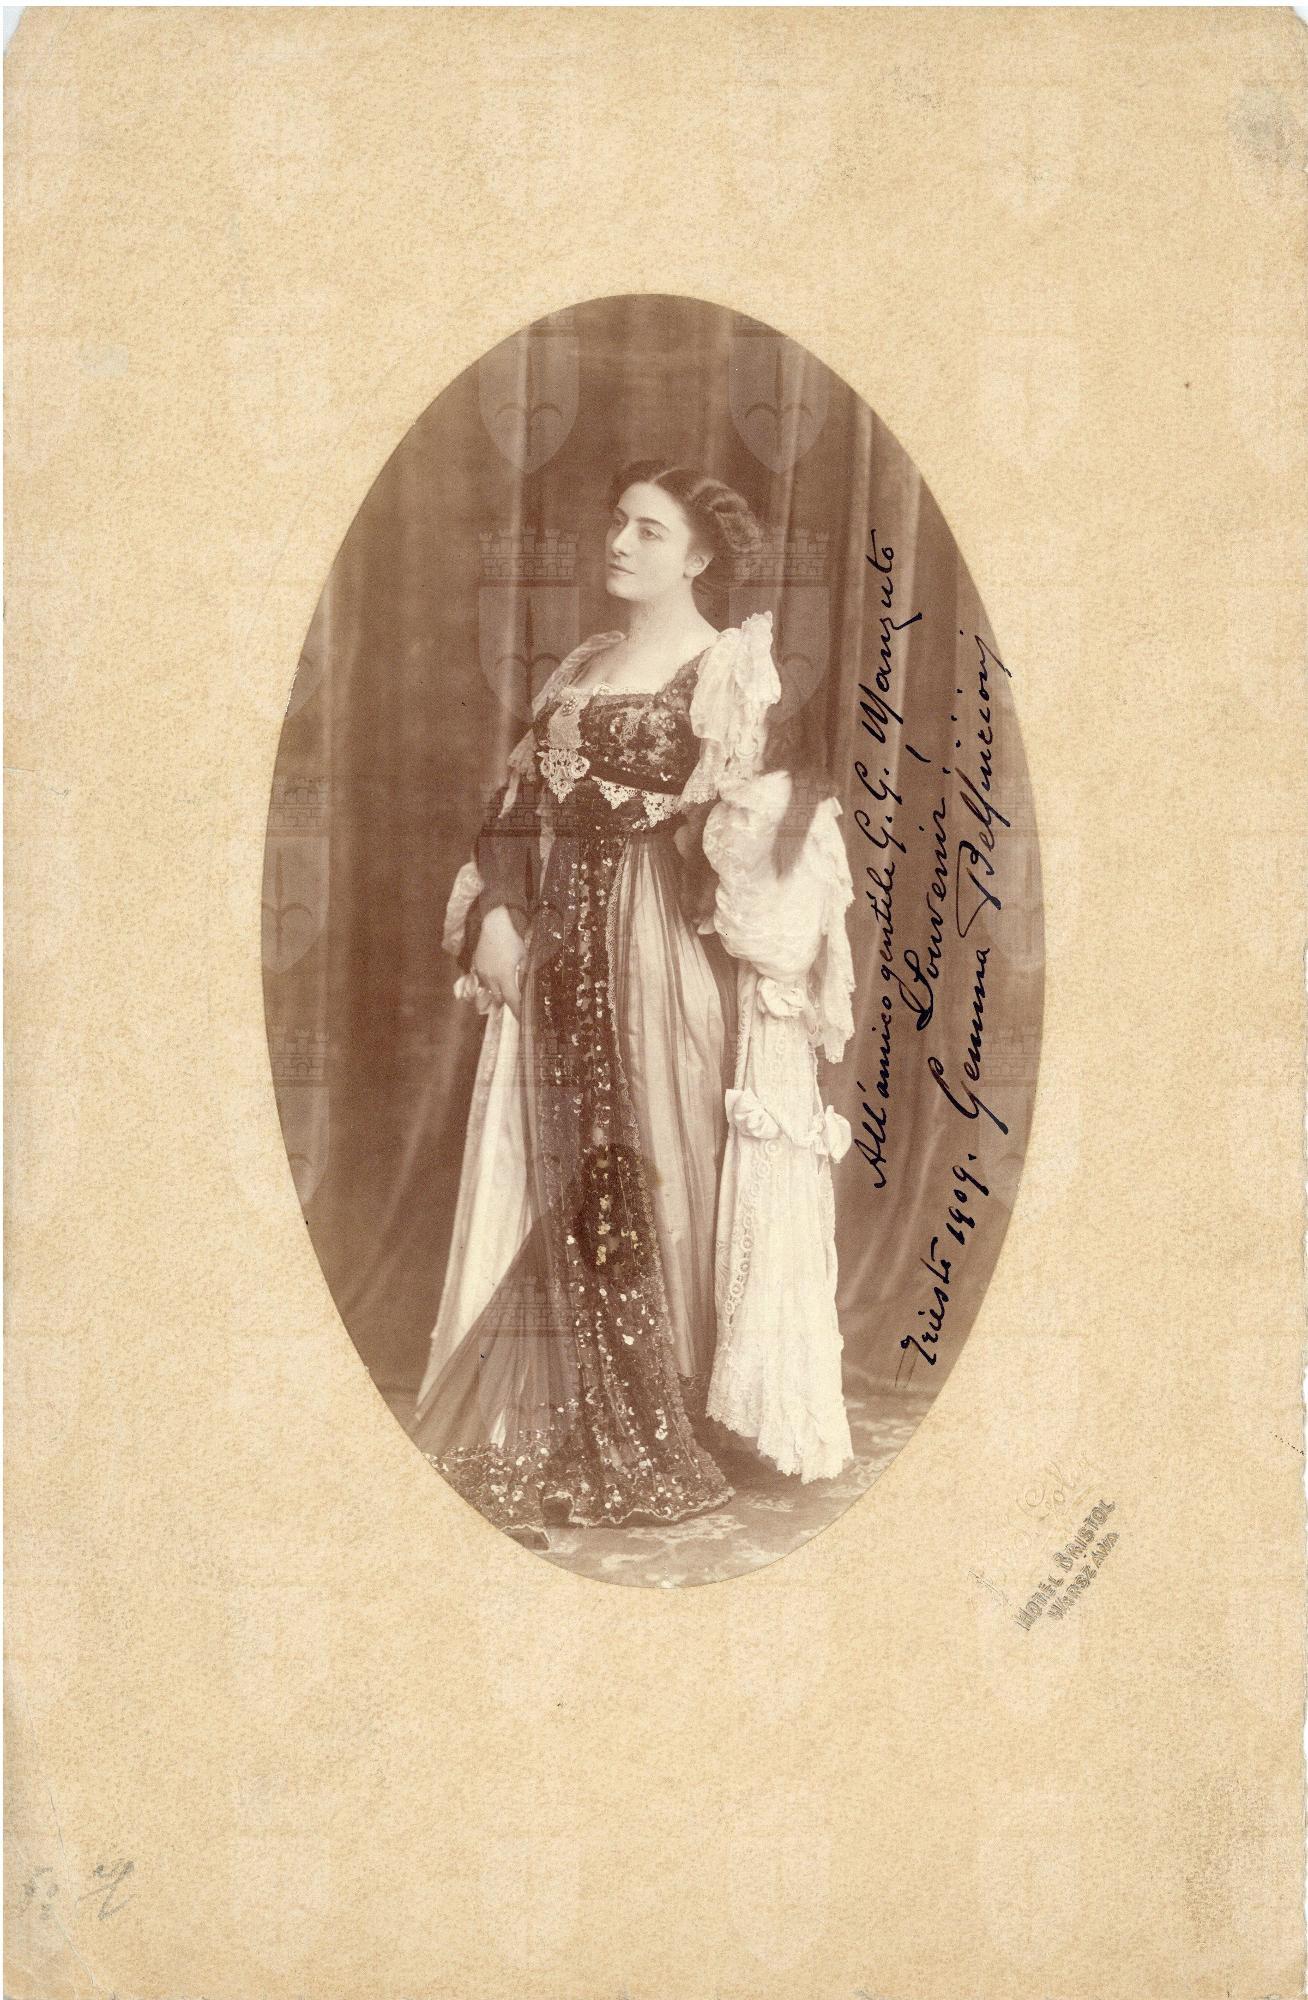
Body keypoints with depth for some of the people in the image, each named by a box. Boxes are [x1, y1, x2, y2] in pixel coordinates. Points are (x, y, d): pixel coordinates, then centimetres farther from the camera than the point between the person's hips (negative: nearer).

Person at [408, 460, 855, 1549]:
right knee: (556, 1185, 6)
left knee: (656, 1177, -1)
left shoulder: (728, 667, -2)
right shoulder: (584, 665, 16)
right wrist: (494, 912, 1)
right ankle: (569, 1429, 15)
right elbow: (521, 807, 14)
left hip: (660, 949, -6)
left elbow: (753, 826, -9)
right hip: (562, 948, 6)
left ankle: (668, 1438, 10)